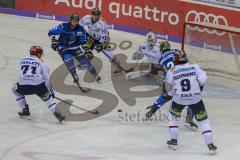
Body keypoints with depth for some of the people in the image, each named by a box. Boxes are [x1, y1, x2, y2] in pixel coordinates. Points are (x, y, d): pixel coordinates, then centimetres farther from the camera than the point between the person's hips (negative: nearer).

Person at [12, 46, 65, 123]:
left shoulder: (22, 60, 21)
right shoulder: (41, 62, 11)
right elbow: (46, 78, 8)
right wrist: (50, 90, 18)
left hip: (23, 87, 2)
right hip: (38, 86, -1)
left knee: (16, 89, 33)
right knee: (47, 96, 23)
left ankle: (25, 111, 27)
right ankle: (56, 113, 3)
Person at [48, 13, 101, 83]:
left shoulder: (80, 29, -12)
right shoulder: (63, 27, -23)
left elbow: (83, 41, 1)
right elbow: (51, 33, -16)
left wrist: (86, 50, -11)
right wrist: (54, 41, -26)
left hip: (75, 47, 2)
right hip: (63, 47, -2)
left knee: (83, 60, -6)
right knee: (68, 60, -24)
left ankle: (96, 75, 7)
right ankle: (75, 76, 1)